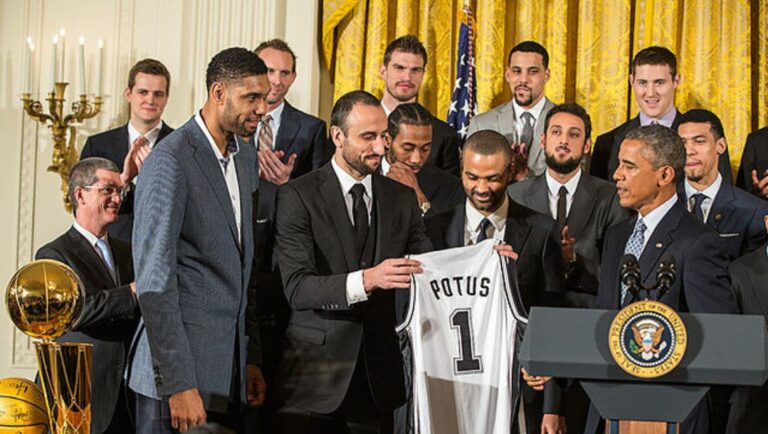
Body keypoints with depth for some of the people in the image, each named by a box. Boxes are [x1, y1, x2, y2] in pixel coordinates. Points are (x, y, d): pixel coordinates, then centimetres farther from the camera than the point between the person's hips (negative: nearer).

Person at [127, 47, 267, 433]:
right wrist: (178, 384, -20)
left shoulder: (247, 159, 14)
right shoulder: (171, 160, -12)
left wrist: (252, 359, 15)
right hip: (180, 371, -7)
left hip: (229, 371, 7)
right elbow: (154, 280, -17)